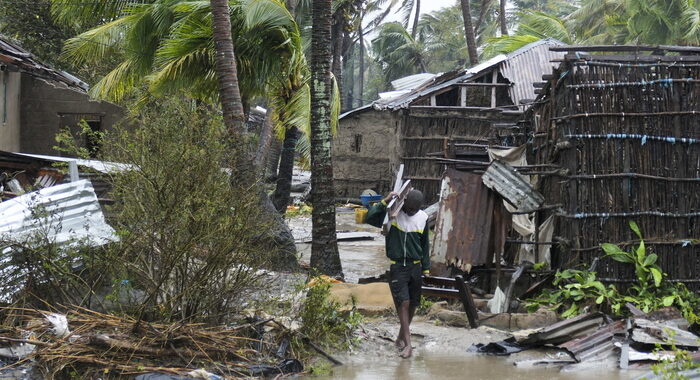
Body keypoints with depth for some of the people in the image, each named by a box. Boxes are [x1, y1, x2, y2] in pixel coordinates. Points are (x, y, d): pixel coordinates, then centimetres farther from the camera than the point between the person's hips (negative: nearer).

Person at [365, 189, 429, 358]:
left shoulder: (423, 218, 2)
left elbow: (425, 245, 11)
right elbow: (369, 219, -23)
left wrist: (426, 268, 11)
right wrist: (384, 202, -29)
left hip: (415, 267, 4)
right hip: (396, 267, -4)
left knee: (412, 304, 9)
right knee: (403, 303, -11)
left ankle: (401, 337, 27)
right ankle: (407, 344, -9)